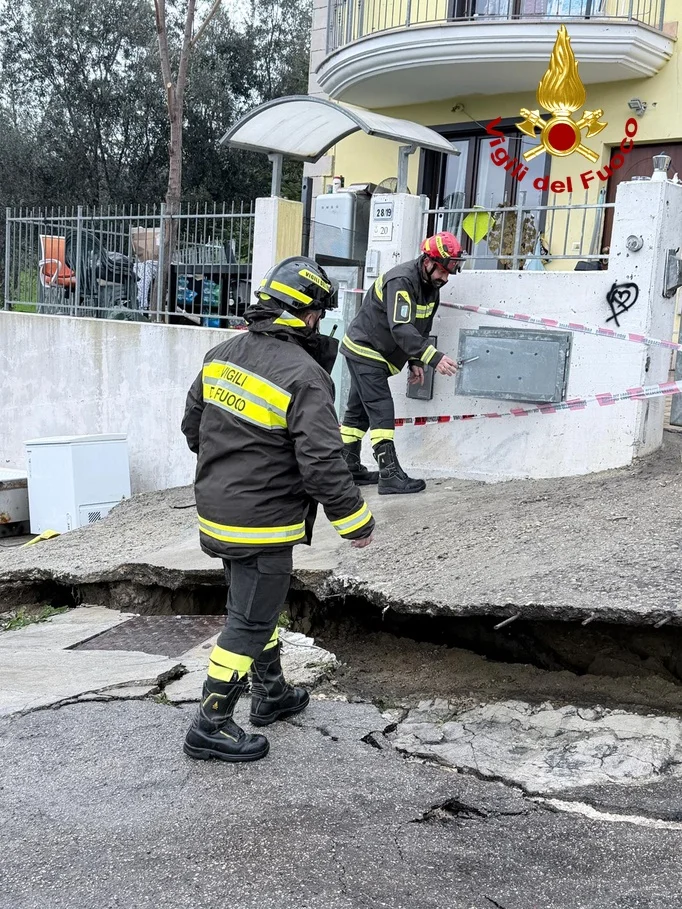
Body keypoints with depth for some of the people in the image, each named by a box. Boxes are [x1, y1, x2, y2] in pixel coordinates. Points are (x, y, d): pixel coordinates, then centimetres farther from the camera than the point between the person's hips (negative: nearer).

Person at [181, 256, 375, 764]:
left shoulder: (222, 354, 3)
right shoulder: (305, 376, -21)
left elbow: (193, 425, 13)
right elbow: (323, 462, -23)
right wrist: (355, 521, -10)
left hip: (215, 510, 9)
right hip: (263, 526, -8)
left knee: (259, 606, 24)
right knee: (249, 622, 5)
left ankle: (272, 696, 41)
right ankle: (211, 729, 15)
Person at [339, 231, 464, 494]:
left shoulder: (431, 286, 4)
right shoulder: (402, 281, -26)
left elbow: (421, 329, 14)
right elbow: (401, 328, -36)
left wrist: (415, 362, 5)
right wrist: (433, 357, -42)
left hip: (377, 355, 10)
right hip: (364, 351, -9)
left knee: (359, 411, 14)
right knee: (381, 410, -14)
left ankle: (348, 468, 22)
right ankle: (390, 475, -15)